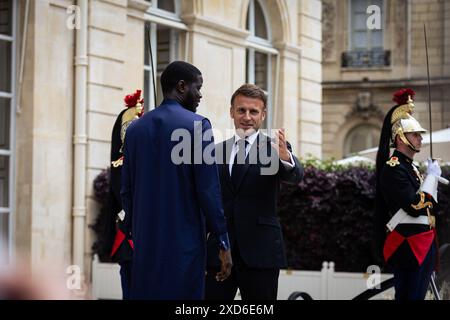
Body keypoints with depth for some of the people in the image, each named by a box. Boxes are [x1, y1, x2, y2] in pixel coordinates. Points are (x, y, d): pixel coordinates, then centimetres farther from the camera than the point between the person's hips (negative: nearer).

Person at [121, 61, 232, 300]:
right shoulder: (197, 125, -8)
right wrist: (223, 242, -6)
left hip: (145, 244, 5)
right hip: (184, 242, -5)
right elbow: (209, 190, -11)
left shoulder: (135, 128, 8)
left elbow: (126, 190, 10)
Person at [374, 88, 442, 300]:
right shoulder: (393, 169, -13)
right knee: (410, 296, -8)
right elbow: (415, 207, -22)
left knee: (416, 295, 11)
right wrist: (432, 176, -13)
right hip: (408, 246, -10)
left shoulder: (410, 167, 18)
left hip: (421, 245, 10)